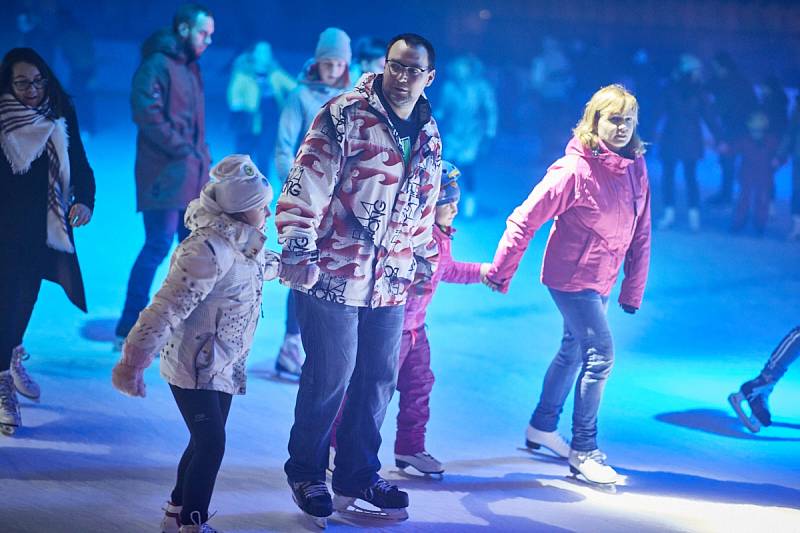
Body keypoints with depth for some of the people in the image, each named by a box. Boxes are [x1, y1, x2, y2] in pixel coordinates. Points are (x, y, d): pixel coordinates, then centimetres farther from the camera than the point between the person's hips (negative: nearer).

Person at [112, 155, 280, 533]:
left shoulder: (243, 244, 5)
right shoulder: (207, 251, -26)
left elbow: (264, 266, 33)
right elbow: (167, 309, -30)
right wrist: (135, 360, -32)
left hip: (223, 366, 10)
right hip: (193, 365, -10)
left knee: (207, 442, 14)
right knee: (211, 443, -12)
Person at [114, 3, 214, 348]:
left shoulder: (191, 67, 18)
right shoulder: (157, 64, -9)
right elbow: (146, 113, -19)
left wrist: (202, 156, 9)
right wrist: (182, 150, -17)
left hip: (193, 176, 9)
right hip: (165, 174, -9)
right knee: (158, 246, -10)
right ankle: (128, 331, -6)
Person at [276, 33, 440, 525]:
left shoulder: (429, 135, 10)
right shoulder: (346, 115, -11)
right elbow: (307, 183, -14)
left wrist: (424, 259, 24)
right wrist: (299, 250, -18)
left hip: (391, 282, 6)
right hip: (333, 275, -6)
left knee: (379, 379, 11)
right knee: (330, 377, 1)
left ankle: (358, 475, 26)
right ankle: (306, 472, 19)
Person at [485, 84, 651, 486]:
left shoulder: (635, 168, -3)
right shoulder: (575, 170, -22)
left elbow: (641, 233, 5)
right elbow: (526, 219, -18)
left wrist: (634, 288, 7)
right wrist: (501, 271, -15)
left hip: (601, 280, 7)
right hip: (571, 276, -7)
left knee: (574, 351, 19)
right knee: (600, 354, -11)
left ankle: (541, 429, 37)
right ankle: (583, 451, -2)